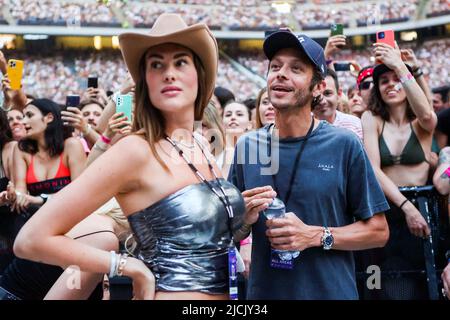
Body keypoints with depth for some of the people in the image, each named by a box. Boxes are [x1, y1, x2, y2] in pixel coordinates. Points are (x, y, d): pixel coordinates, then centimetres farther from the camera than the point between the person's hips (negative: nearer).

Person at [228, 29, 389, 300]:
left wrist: (316, 236, -18)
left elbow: (378, 231, -6)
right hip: (263, 290, 3)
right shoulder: (247, 146, 0)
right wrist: (245, 219, -12)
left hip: (331, 290, -2)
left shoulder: (345, 145, -9)